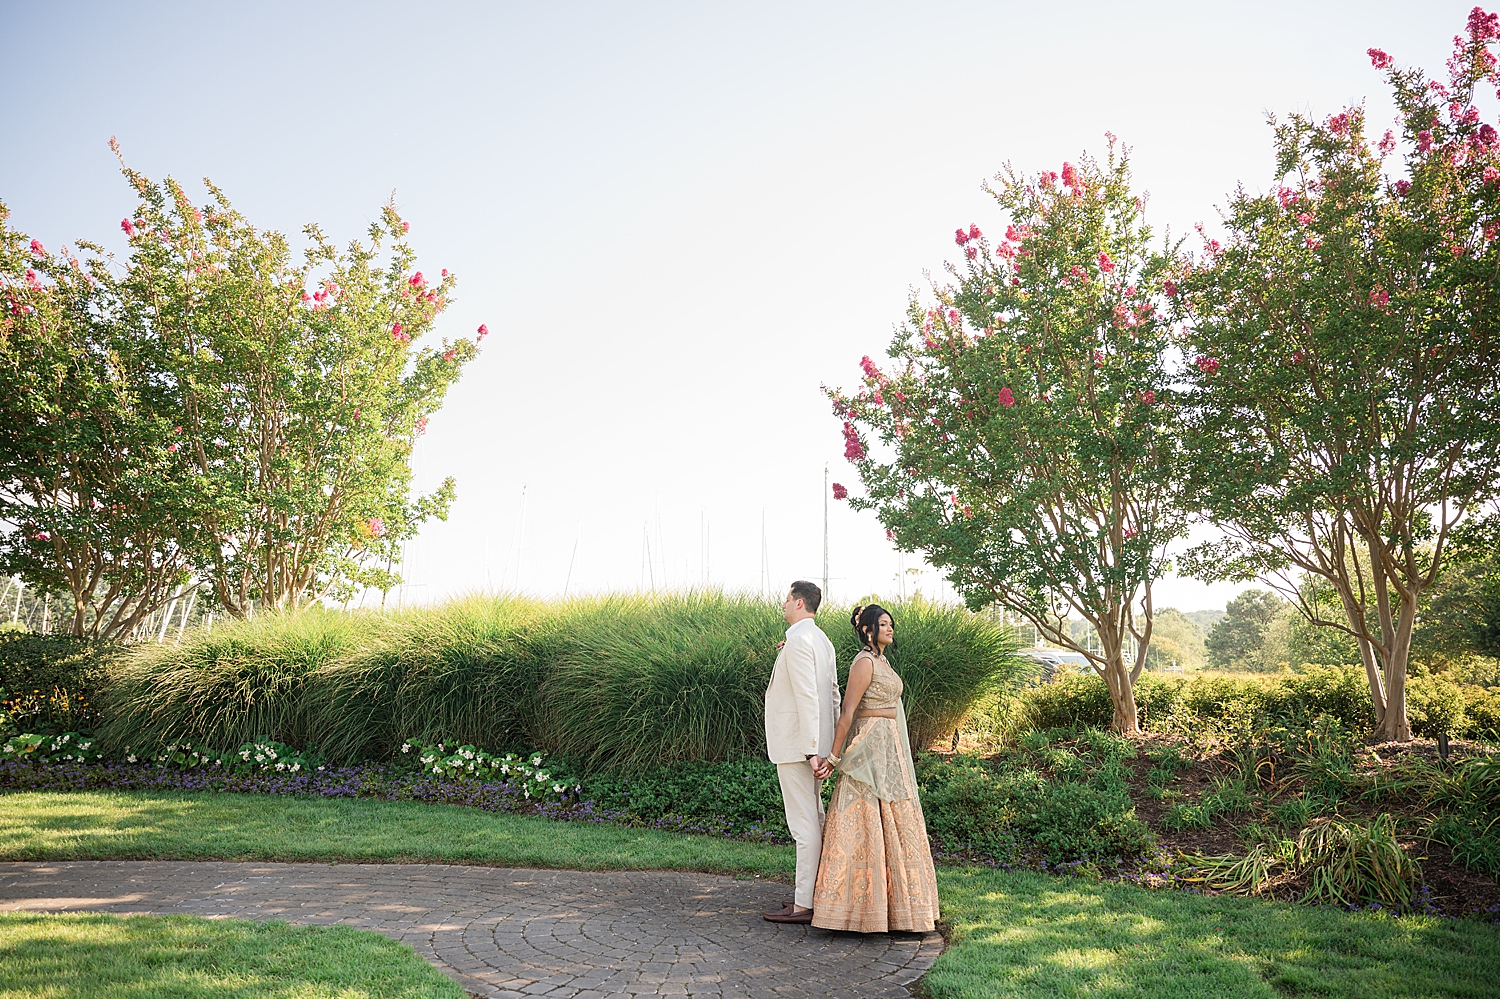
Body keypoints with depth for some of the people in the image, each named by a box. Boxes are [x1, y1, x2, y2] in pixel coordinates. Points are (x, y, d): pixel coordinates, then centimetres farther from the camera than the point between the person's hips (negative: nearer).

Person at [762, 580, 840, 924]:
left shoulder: (797, 640, -16)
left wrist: (811, 749, -22)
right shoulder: (823, 640, 14)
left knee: (805, 823, -6)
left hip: (796, 746, -10)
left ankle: (804, 905, -1)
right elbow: (833, 694, 18)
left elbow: (808, 697, -22)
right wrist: (832, 744, 21)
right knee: (815, 818, 15)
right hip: (811, 744, 10)